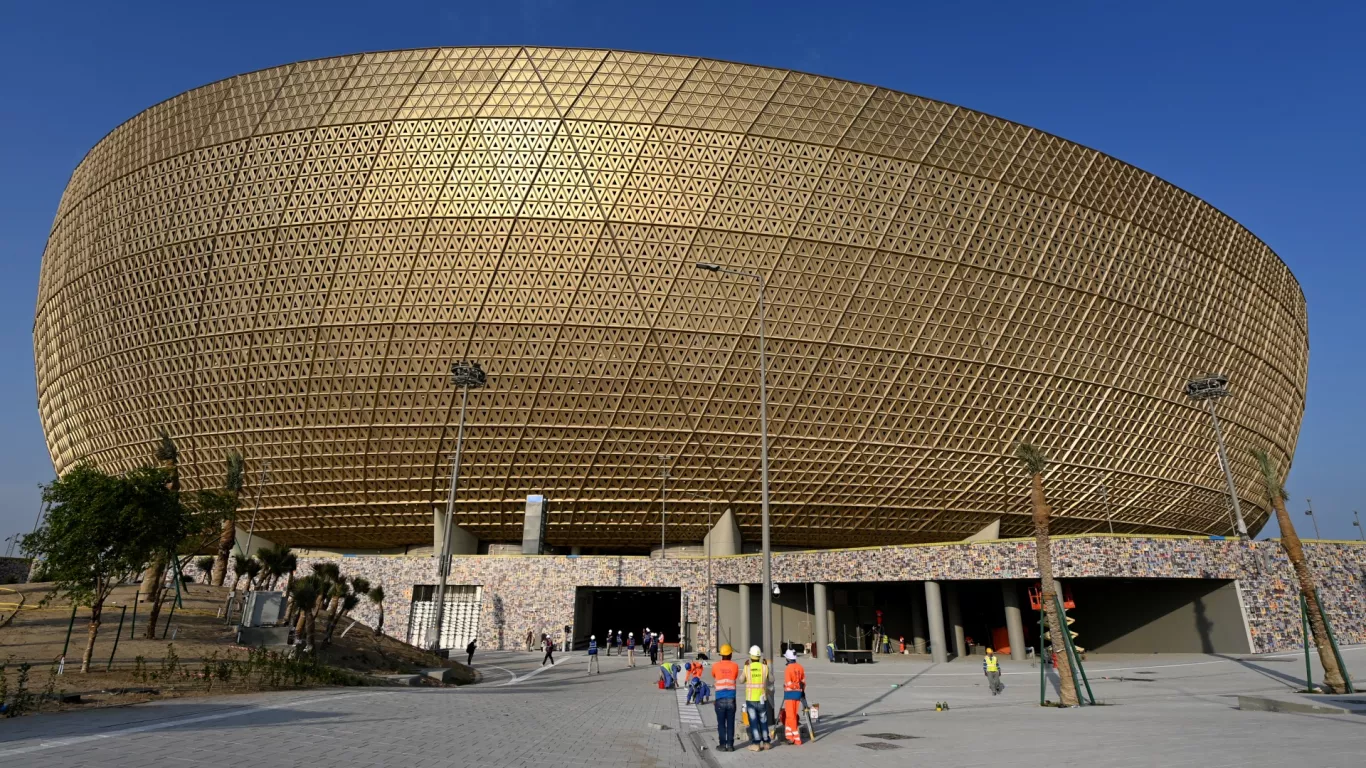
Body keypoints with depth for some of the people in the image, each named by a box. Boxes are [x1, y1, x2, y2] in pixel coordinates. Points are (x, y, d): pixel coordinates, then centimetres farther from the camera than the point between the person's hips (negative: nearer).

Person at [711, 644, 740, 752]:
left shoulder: (716, 666, -1)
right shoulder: (735, 666, 0)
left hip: (720, 699, -1)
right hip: (731, 698, 1)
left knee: (721, 723, 5)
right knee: (730, 723, 7)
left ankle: (722, 745, 6)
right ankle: (730, 745, 8)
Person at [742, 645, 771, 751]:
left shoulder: (747, 668, -8)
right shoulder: (765, 667, -6)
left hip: (750, 700, -2)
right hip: (762, 699, 2)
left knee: (753, 722, 4)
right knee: (763, 721, 16)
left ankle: (756, 744, 1)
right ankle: (765, 742, 22)